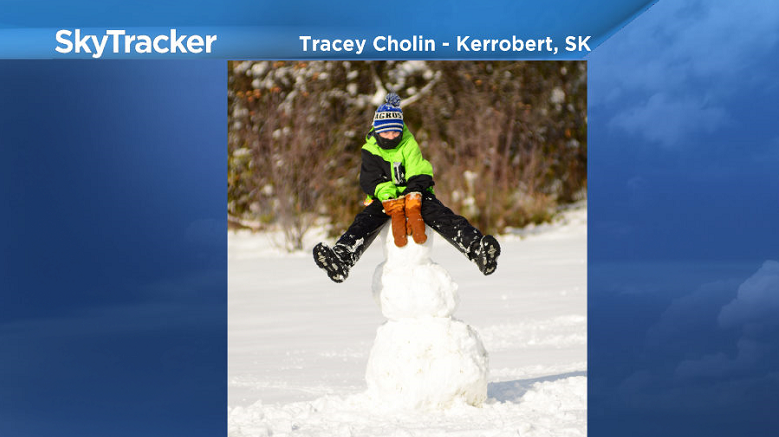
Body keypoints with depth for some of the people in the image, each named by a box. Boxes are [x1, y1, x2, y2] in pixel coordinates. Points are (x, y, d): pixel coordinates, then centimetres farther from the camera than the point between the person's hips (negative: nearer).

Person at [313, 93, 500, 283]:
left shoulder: (409, 145, 1)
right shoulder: (370, 151, 3)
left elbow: (419, 176, -8)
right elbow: (371, 180, -9)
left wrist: (413, 202, -27)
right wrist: (391, 200, -28)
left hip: (415, 195, 0)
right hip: (383, 198, 1)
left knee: (443, 217, -28)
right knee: (364, 222, -29)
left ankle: (476, 248, -46)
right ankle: (341, 259, -53)